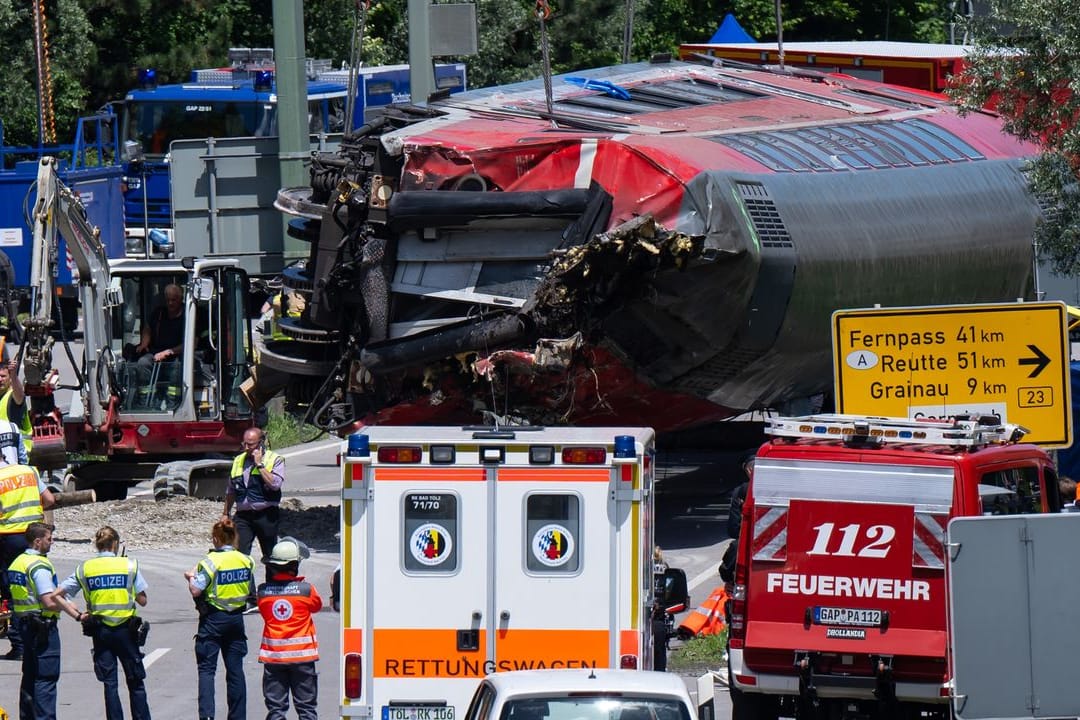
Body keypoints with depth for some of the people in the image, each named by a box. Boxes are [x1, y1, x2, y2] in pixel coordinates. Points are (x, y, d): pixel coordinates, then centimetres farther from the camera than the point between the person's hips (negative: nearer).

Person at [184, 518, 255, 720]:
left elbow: (196, 590, -20)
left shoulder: (211, 561, -15)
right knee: (235, 669, 10)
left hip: (213, 619, -5)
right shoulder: (245, 561, 1)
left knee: (206, 668, -2)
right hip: (236, 618, 5)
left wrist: (191, 578, 0)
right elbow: (251, 592, 9)